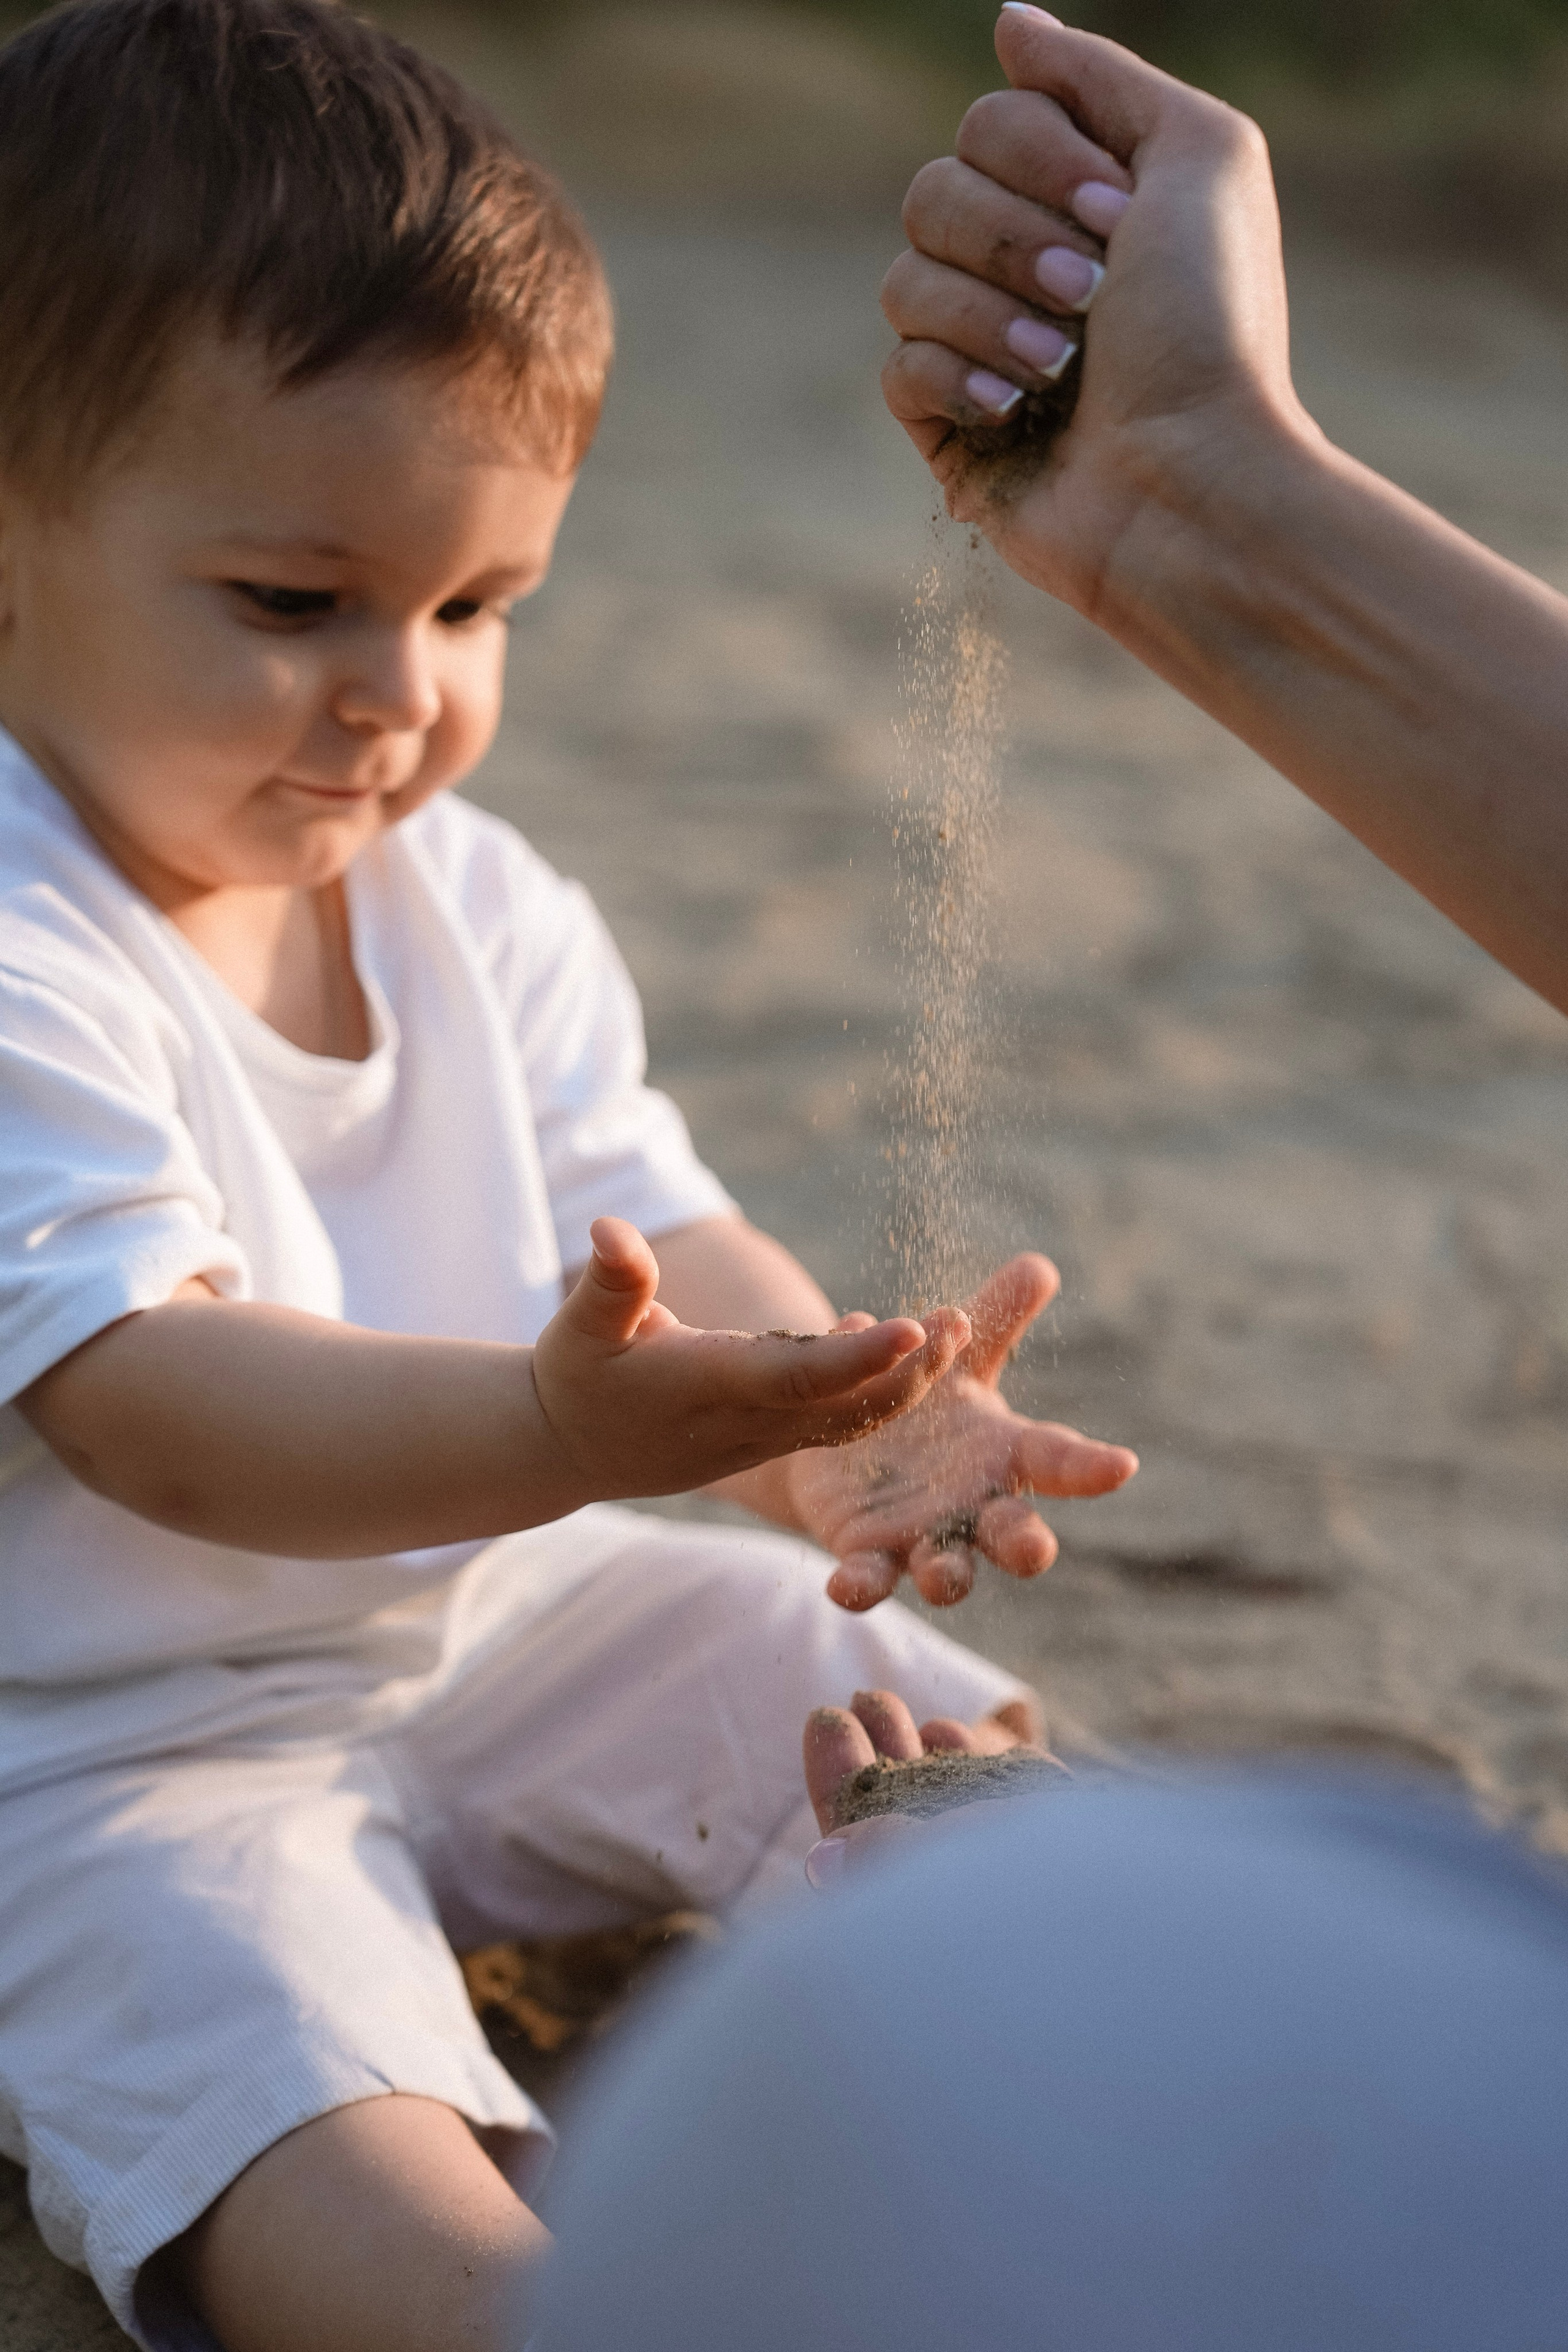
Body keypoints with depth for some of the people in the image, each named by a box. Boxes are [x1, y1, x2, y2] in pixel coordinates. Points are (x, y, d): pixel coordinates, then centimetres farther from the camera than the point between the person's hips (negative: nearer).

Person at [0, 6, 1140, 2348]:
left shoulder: (476, 905, 2)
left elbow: (656, 1233, -3)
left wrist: (844, 1423, -26)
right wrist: (564, 1423, -50)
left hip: (488, 1605, 8)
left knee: (952, 1738, 3)